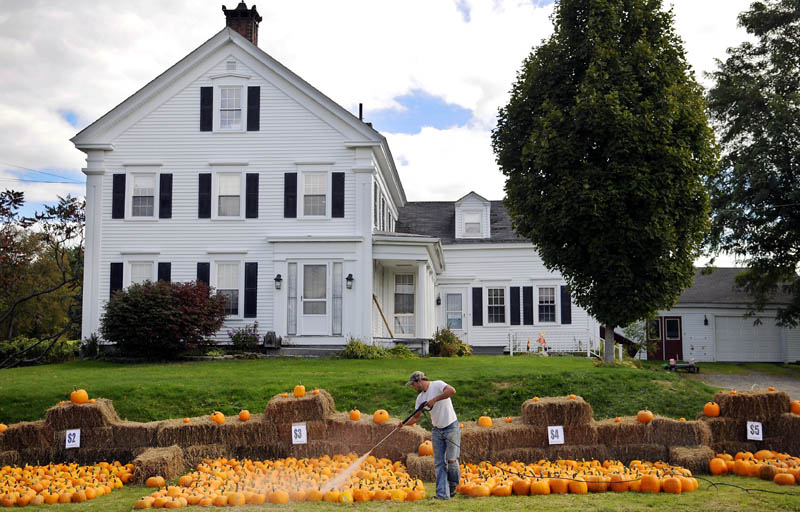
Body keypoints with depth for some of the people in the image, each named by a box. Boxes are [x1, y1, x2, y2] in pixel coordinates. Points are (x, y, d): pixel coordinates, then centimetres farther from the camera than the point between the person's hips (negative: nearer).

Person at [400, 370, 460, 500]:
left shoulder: (437, 385, -12)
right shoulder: (420, 397, 9)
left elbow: (452, 390, -31)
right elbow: (416, 416, 11)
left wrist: (435, 399, -31)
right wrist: (405, 423, -7)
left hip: (451, 427, -6)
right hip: (437, 430, 7)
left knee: (451, 460, -8)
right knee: (439, 463, 1)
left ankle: (453, 486, 17)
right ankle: (442, 494, 4)